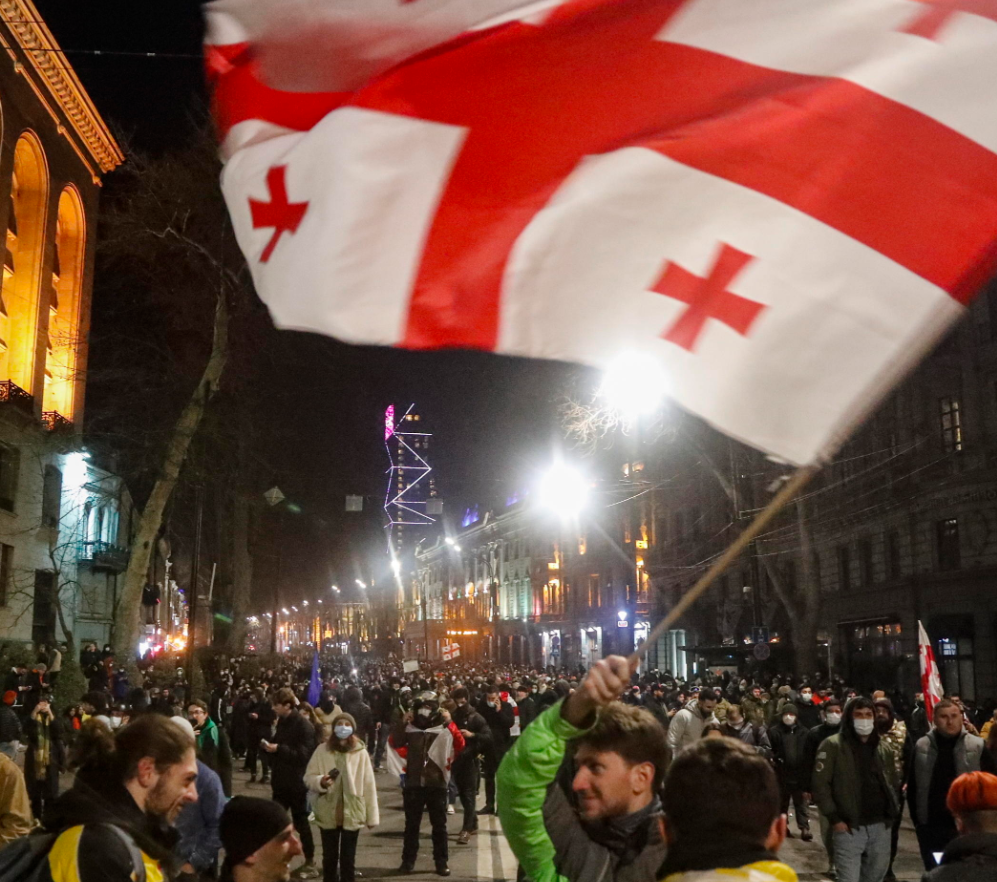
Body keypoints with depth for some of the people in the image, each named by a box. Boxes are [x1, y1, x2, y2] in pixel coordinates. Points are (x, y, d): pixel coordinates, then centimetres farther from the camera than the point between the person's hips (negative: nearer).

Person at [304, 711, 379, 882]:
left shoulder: (361, 752, -5)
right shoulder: (322, 750, -4)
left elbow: (369, 786, -3)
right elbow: (308, 777, 1)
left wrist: (372, 816, -2)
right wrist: (320, 782, -22)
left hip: (352, 814, -1)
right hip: (328, 813, 1)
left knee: (348, 859, 10)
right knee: (329, 857, 14)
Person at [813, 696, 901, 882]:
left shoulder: (884, 749, 13)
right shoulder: (832, 746, -4)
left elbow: (893, 784, 22)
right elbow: (821, 785, -8)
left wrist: (891, 814, 10)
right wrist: (834, 819, -12)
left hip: (880, 827, 5)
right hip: (849, 827, -5)